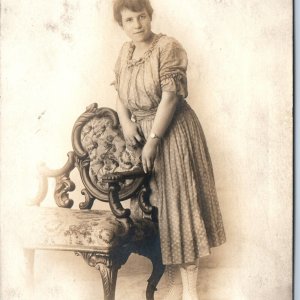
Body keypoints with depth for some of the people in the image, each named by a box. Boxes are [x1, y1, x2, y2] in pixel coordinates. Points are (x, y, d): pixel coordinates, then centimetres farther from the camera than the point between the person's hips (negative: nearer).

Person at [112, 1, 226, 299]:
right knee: (154, 204, 10)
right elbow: (120, 94, 16)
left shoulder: (168, 46, -11)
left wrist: (152, 141, -18)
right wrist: (125, 121, -4)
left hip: (173, 133, -7)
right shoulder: (125, 52, 10)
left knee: (178, 203, -5)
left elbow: (170, 97, -18)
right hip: (141, 133, 7)